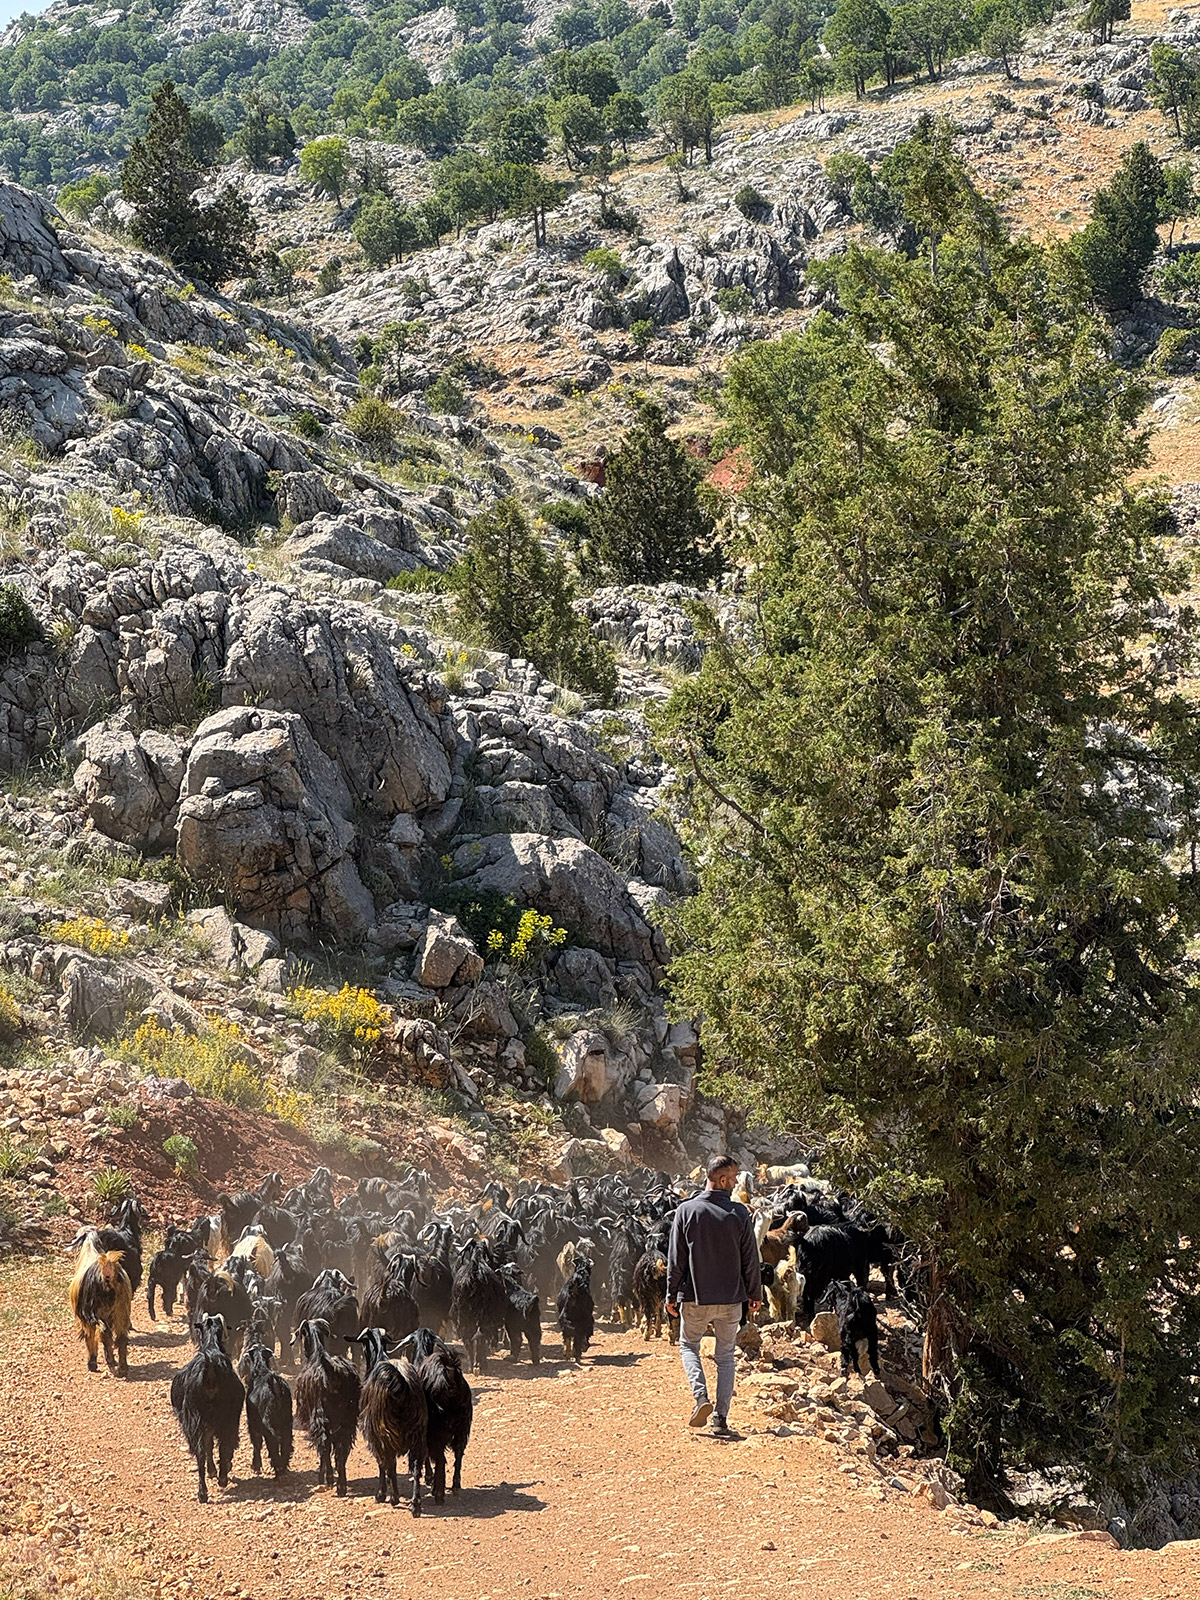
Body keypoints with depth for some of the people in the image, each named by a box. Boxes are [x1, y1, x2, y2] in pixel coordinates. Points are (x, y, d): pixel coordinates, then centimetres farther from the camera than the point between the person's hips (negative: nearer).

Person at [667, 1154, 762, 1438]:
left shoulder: (687, 1211, -7)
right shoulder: (740, 1214, -7)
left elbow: (676, 1259, -4)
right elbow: (750, 1259, -1)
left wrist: (672, 1295, 6)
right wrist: (755, 1294, 12)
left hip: (695, 1298, -1)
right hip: (731, 1298, 1)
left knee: (688, 1345, 18)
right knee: (726, 1355, 13)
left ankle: (701, 1397, -4)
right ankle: (721, 1419, 8)